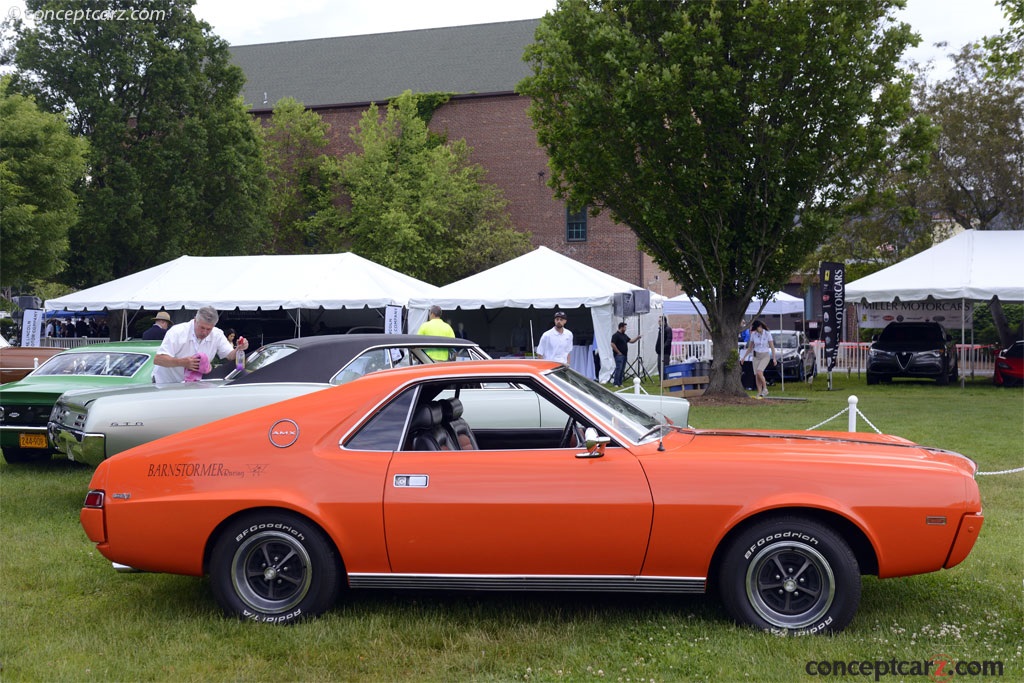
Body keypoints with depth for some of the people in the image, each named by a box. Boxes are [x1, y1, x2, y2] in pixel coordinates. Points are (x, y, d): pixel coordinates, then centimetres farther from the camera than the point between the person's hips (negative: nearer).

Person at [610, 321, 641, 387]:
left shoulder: (624, 335, 17)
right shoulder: (616, 335, -10)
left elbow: (631, 341, 19)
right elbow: (613, 345, -17)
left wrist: (637, 338, 3)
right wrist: (618, 352, -15)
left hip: (624, 355, 9)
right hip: (619, 355, -9)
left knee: (622, 370, 8)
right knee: (618, 368, -12)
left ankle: (620, 383, 11)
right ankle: (616, 383, -11)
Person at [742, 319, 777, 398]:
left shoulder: (767, 334, -9)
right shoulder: (753, 334, 1)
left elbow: (772, 347, -7)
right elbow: (750, 347, 10)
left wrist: (774, 358, -14)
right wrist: (744, 357, 7)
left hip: (765, 356, -4)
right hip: (756, 356, 4)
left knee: (759, 372, -23)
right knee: (757, 375, -3)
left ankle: (765, 389, -6)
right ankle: (759, 394, 3)